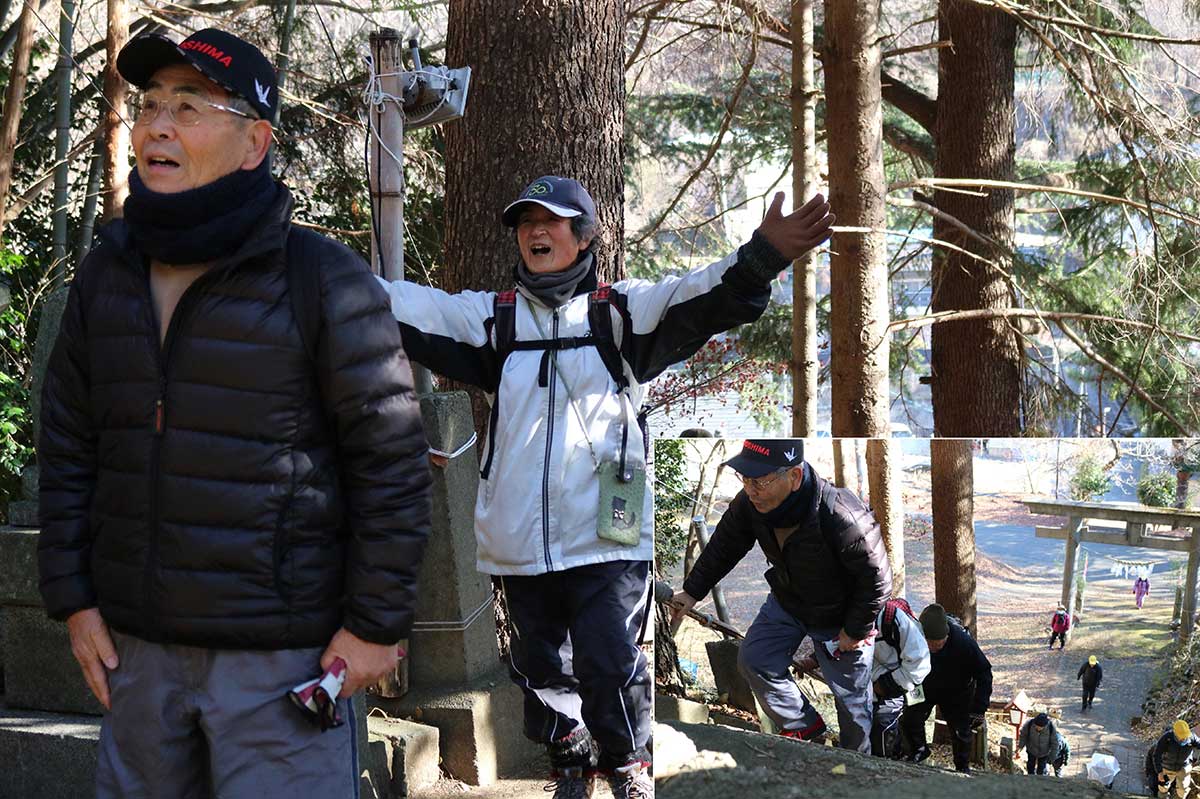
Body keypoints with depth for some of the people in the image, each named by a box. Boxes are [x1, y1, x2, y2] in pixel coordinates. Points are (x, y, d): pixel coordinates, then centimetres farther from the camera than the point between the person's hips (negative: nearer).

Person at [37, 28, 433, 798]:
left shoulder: (324, 280, -10)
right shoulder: (107, 274, 7)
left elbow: (392, 459, -8)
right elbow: (68, 447, 14)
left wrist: (377, 623, -8)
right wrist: (73, 598, 8)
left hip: (283, 657, -5)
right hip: (138, 646, 6)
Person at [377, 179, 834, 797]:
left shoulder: (619, 311, 2)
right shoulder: (492, 317, 9)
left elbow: (701, 298, -13)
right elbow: (410, 307, 1)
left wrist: (762, 257, -31)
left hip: (605, 538, -3)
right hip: (520, 546, 3)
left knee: (609, 665, -7)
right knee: (542, 672, 13)